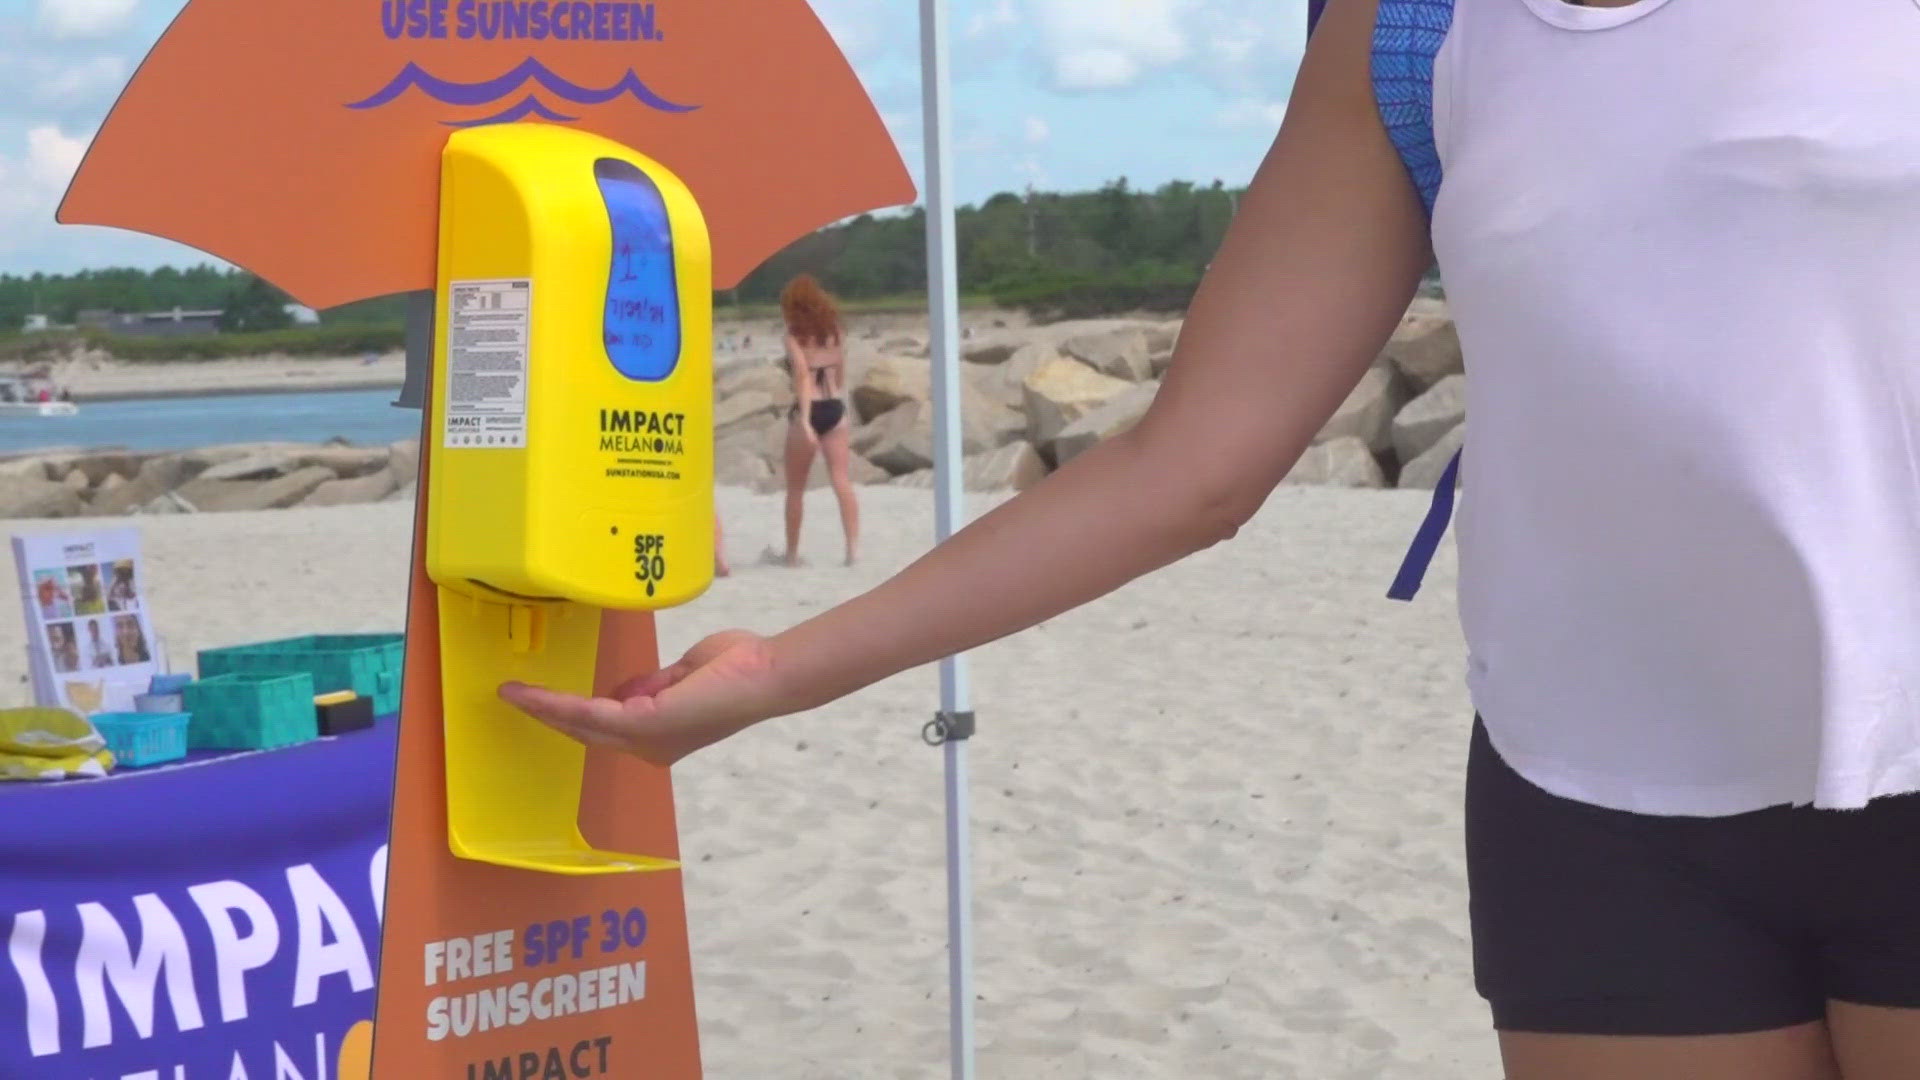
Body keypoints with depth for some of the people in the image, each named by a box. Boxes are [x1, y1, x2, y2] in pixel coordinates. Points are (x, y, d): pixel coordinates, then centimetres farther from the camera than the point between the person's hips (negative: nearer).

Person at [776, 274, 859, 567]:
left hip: (808, 410, -4)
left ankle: (792, 551, 18)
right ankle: (853, 546, -16)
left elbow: (803, 376, -16)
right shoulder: (834, 332, 9)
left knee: (795, 488, 10)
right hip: (835, 409, 4)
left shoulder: (795, 335, -6)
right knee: (842, 480, -4)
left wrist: (804, 420, -21)